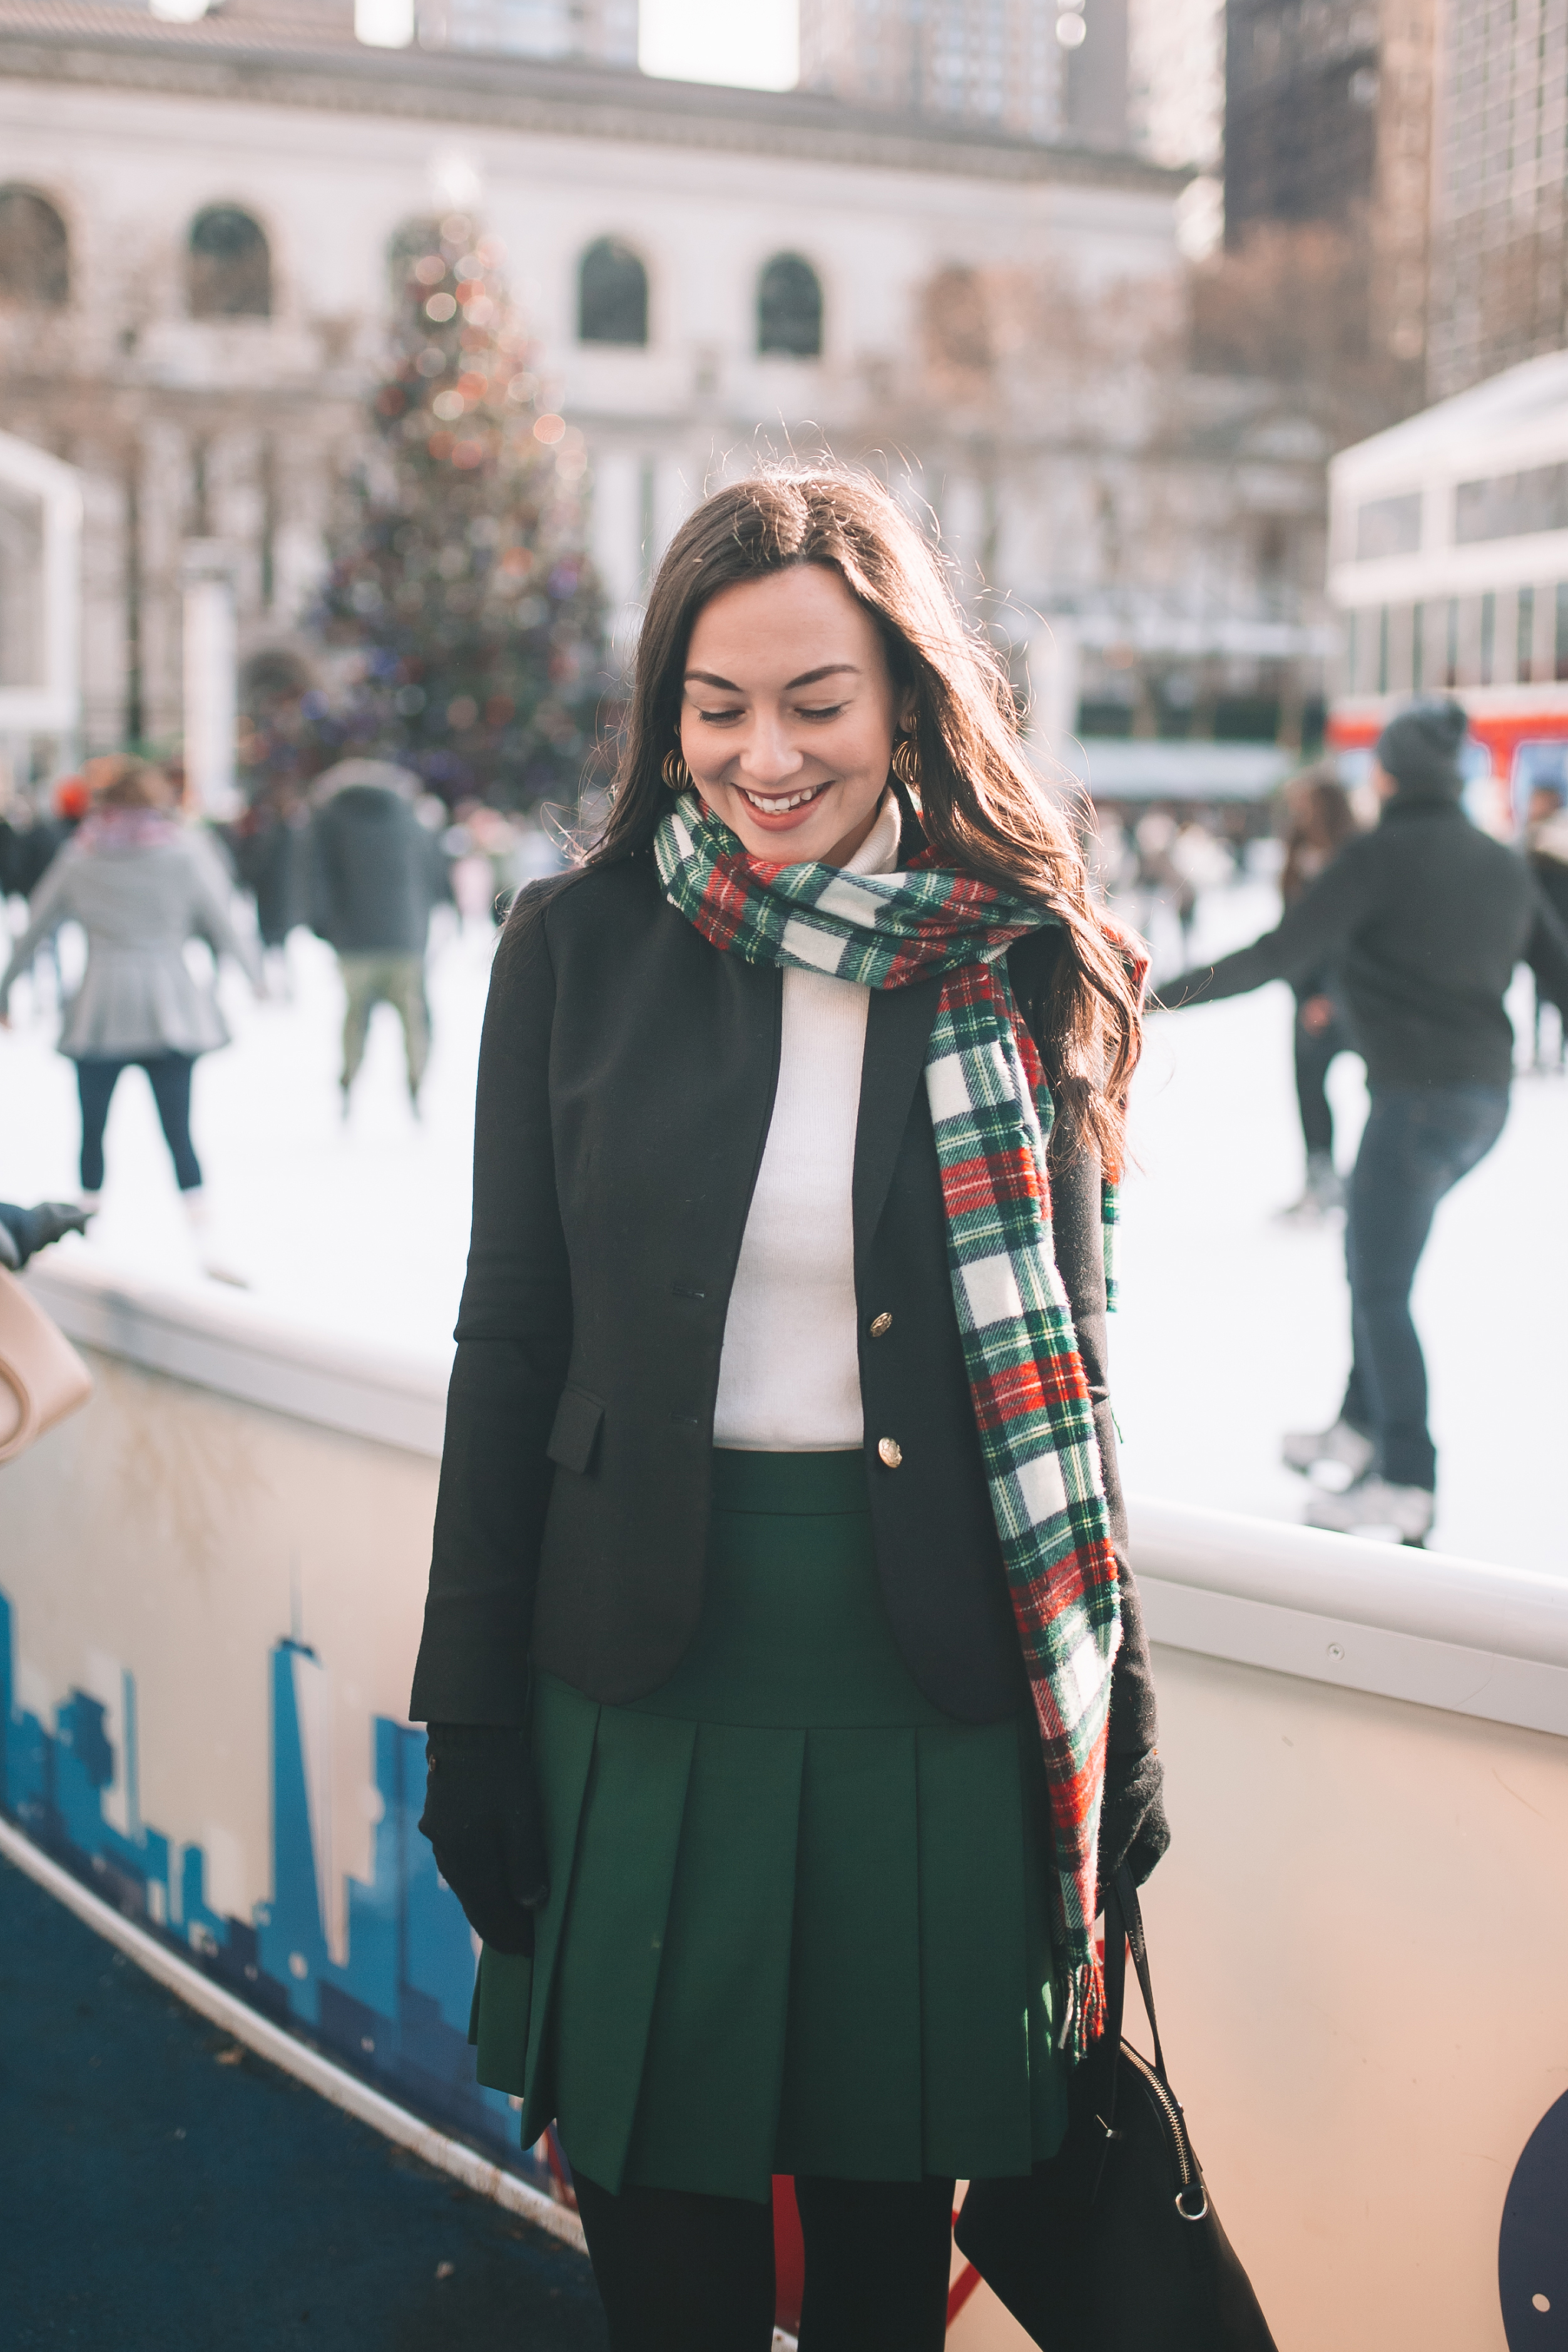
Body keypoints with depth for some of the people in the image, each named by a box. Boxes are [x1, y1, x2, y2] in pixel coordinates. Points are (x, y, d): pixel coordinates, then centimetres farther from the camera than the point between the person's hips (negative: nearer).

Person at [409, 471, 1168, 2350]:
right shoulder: (578, 947, -1)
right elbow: (510, 1338, 2)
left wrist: (1117, 1726, 4)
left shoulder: (1025, 972, -2)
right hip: (644, 1666, 1)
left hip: (933, 1681, 0)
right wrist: (471, 1716, 1)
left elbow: (1060, 1367, 3)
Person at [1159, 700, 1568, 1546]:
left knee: (1381, 1288, 0)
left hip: (1417, 1093, -8)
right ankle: (1362, 1426, 30)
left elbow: (1284, 953, -16)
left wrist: (1168, 992, -13)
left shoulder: (1381, 854, -10)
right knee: (1373, 1256, 22)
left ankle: (1405, 1484, 0)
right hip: (1485, 1096, 8)